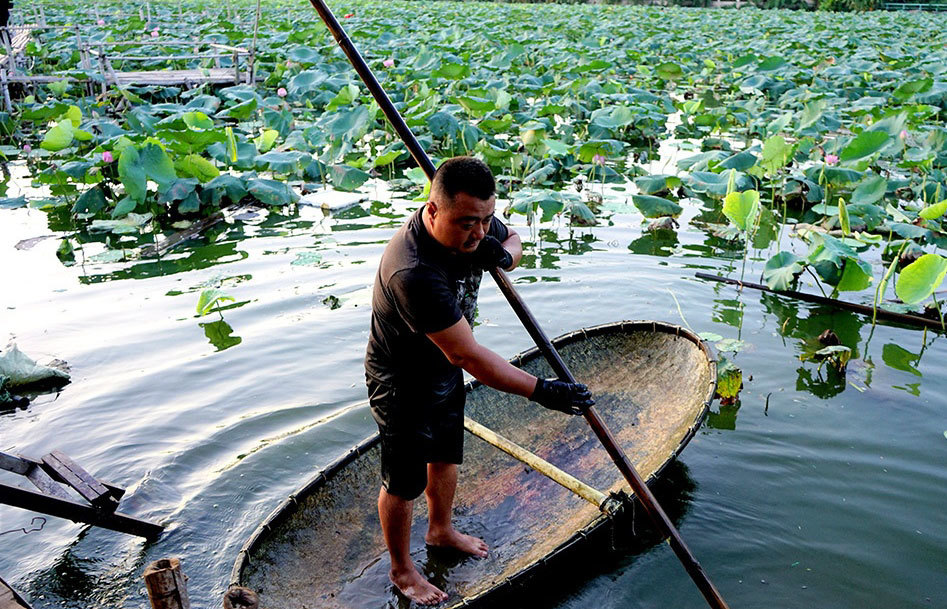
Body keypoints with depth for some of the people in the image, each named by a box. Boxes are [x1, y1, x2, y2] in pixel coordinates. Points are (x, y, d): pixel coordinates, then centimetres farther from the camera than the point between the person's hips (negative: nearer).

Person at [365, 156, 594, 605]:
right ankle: (401, 570, 35)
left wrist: (503, 254, -19)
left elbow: (513, 239, 7)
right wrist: (541, 391, -36)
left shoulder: (473, 223, -16)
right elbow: (467, 355, -38)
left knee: (446, 455, 26)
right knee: (404, 483, 11)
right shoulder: (414, 273, -41)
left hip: (445, 370, 8)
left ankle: (440, 530, 53)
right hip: (403, 385, -8)